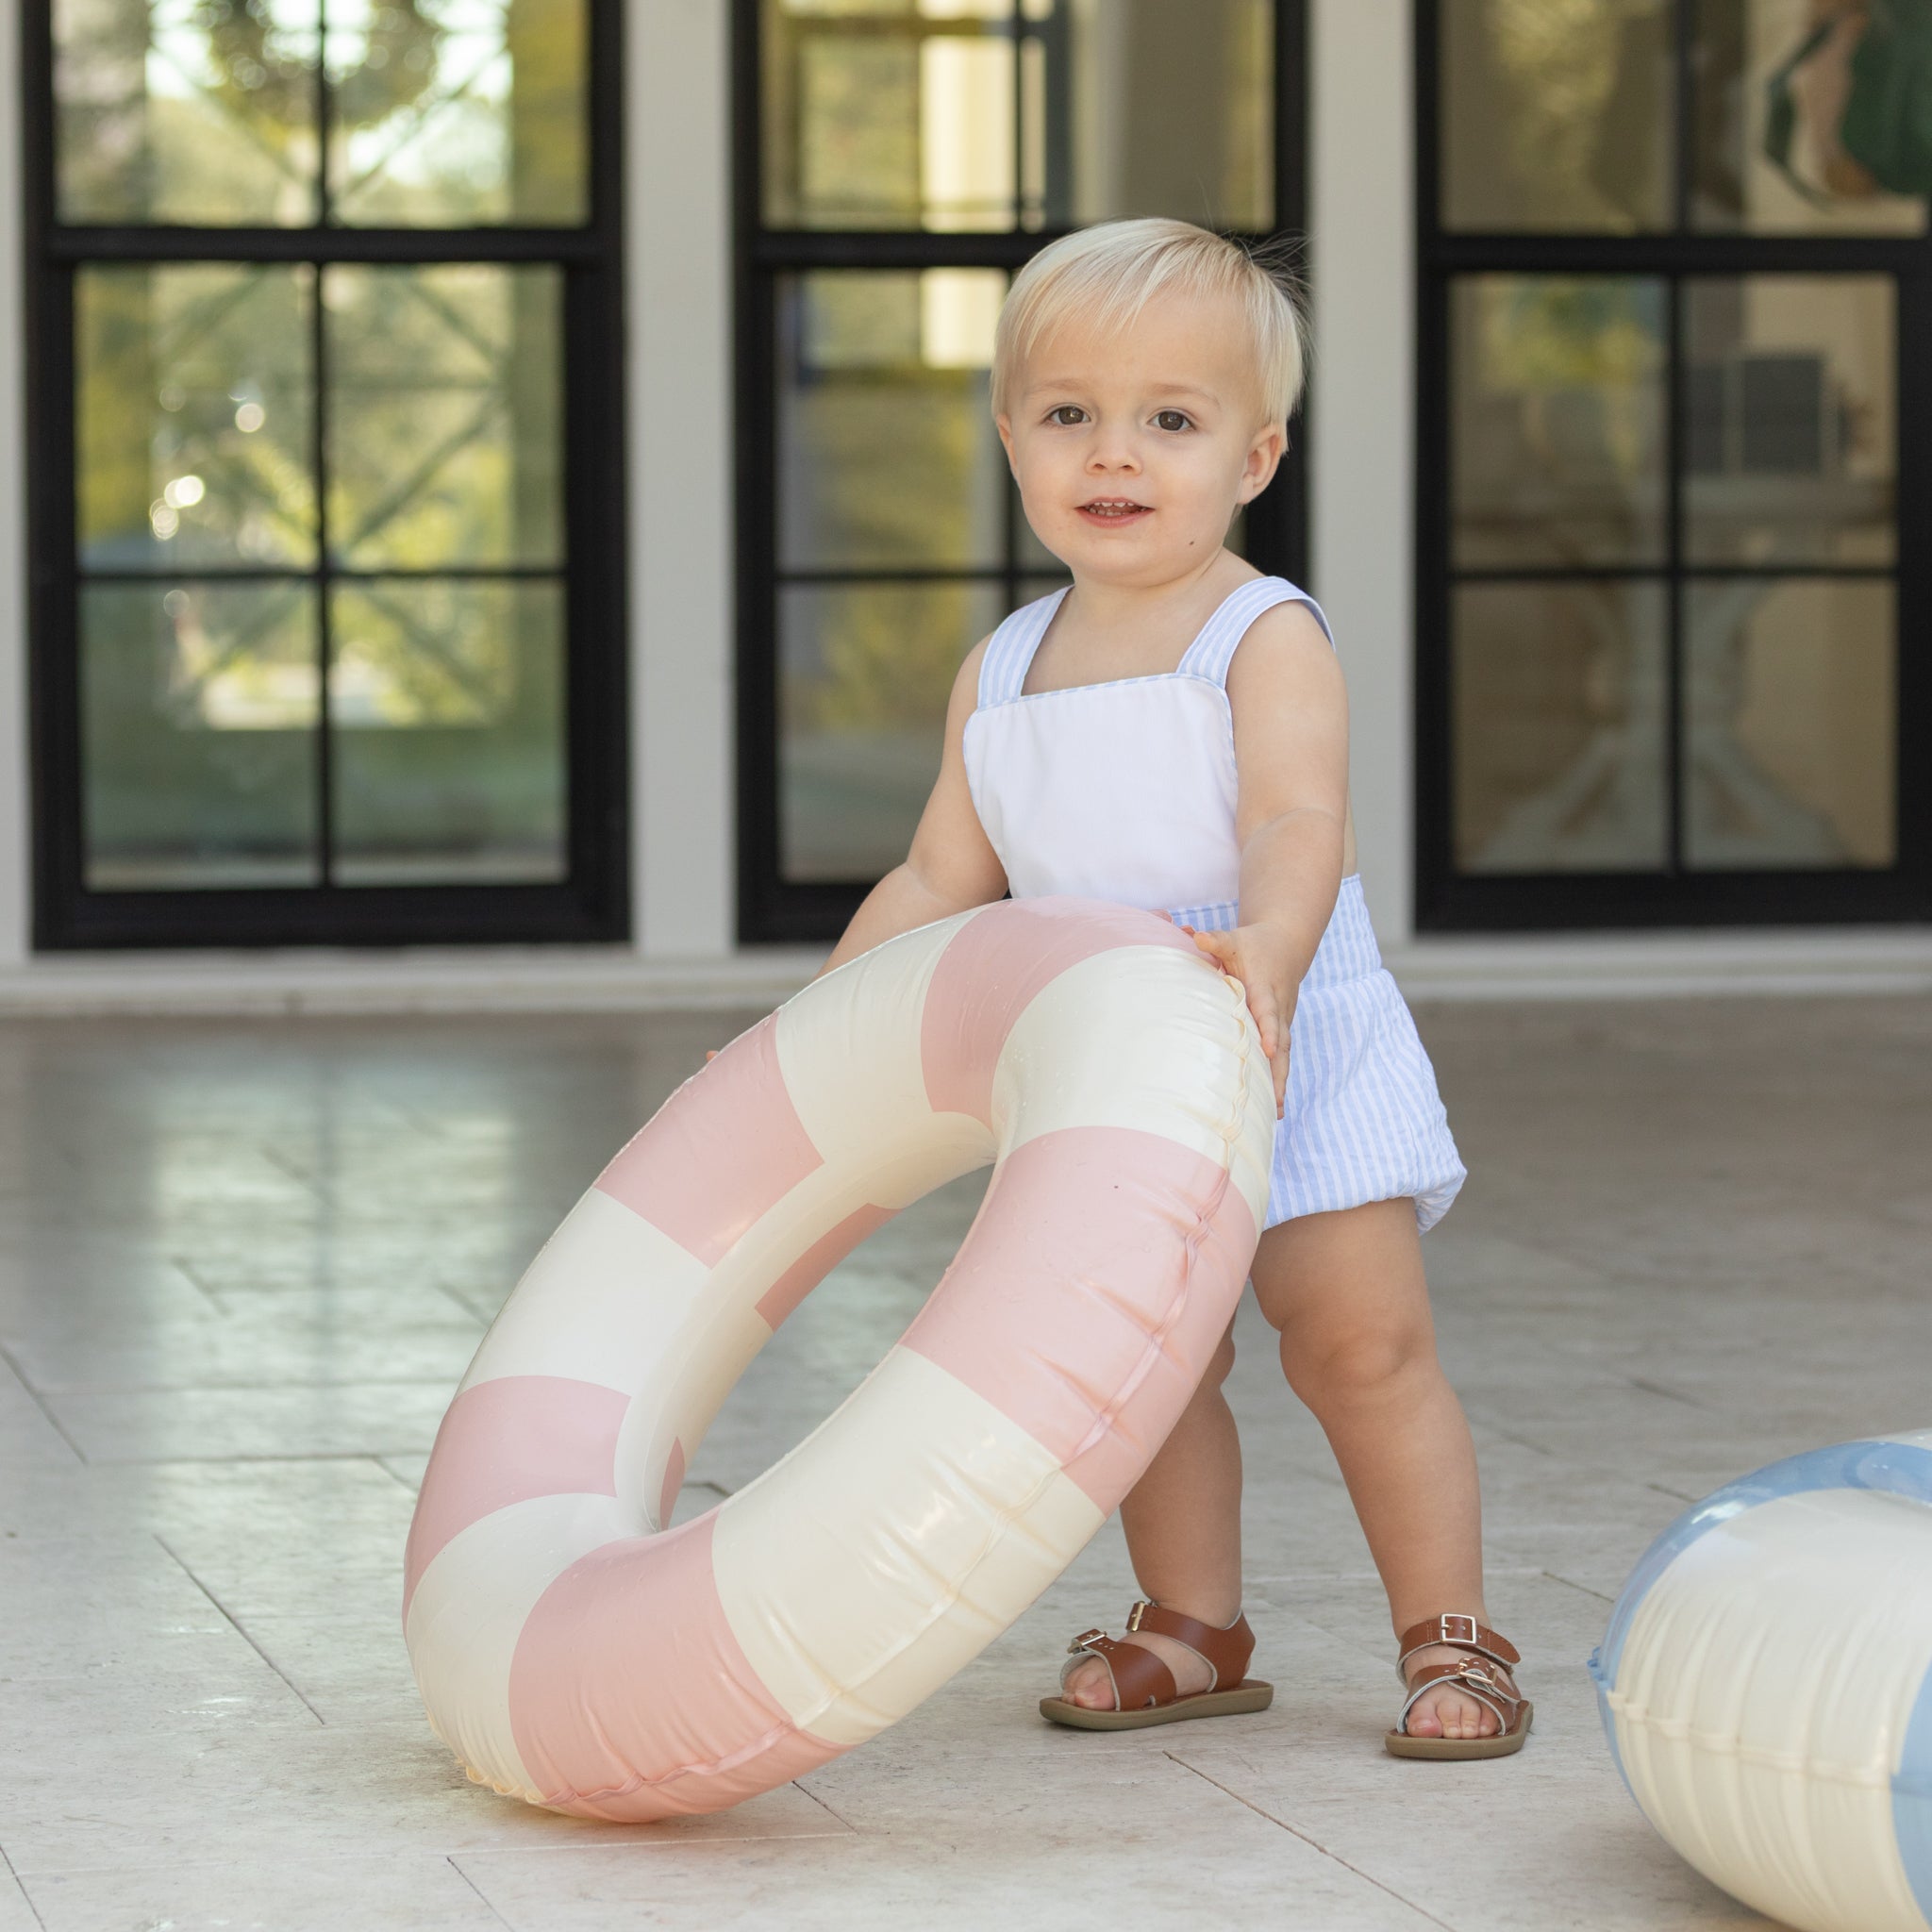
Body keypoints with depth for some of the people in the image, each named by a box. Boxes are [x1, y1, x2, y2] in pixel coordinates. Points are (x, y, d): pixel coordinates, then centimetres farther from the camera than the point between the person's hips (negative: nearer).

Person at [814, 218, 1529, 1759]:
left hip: (1296, 1053, -5)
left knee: (1363, 1344, -7)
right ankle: (1194, 1629, 25)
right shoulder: (1004, 673, 6)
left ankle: (1452, 1640, 5)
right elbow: (940, 883, 13)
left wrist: (1263, 951, -49)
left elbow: (1297, 825, -30)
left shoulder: (1267, 640, -13)